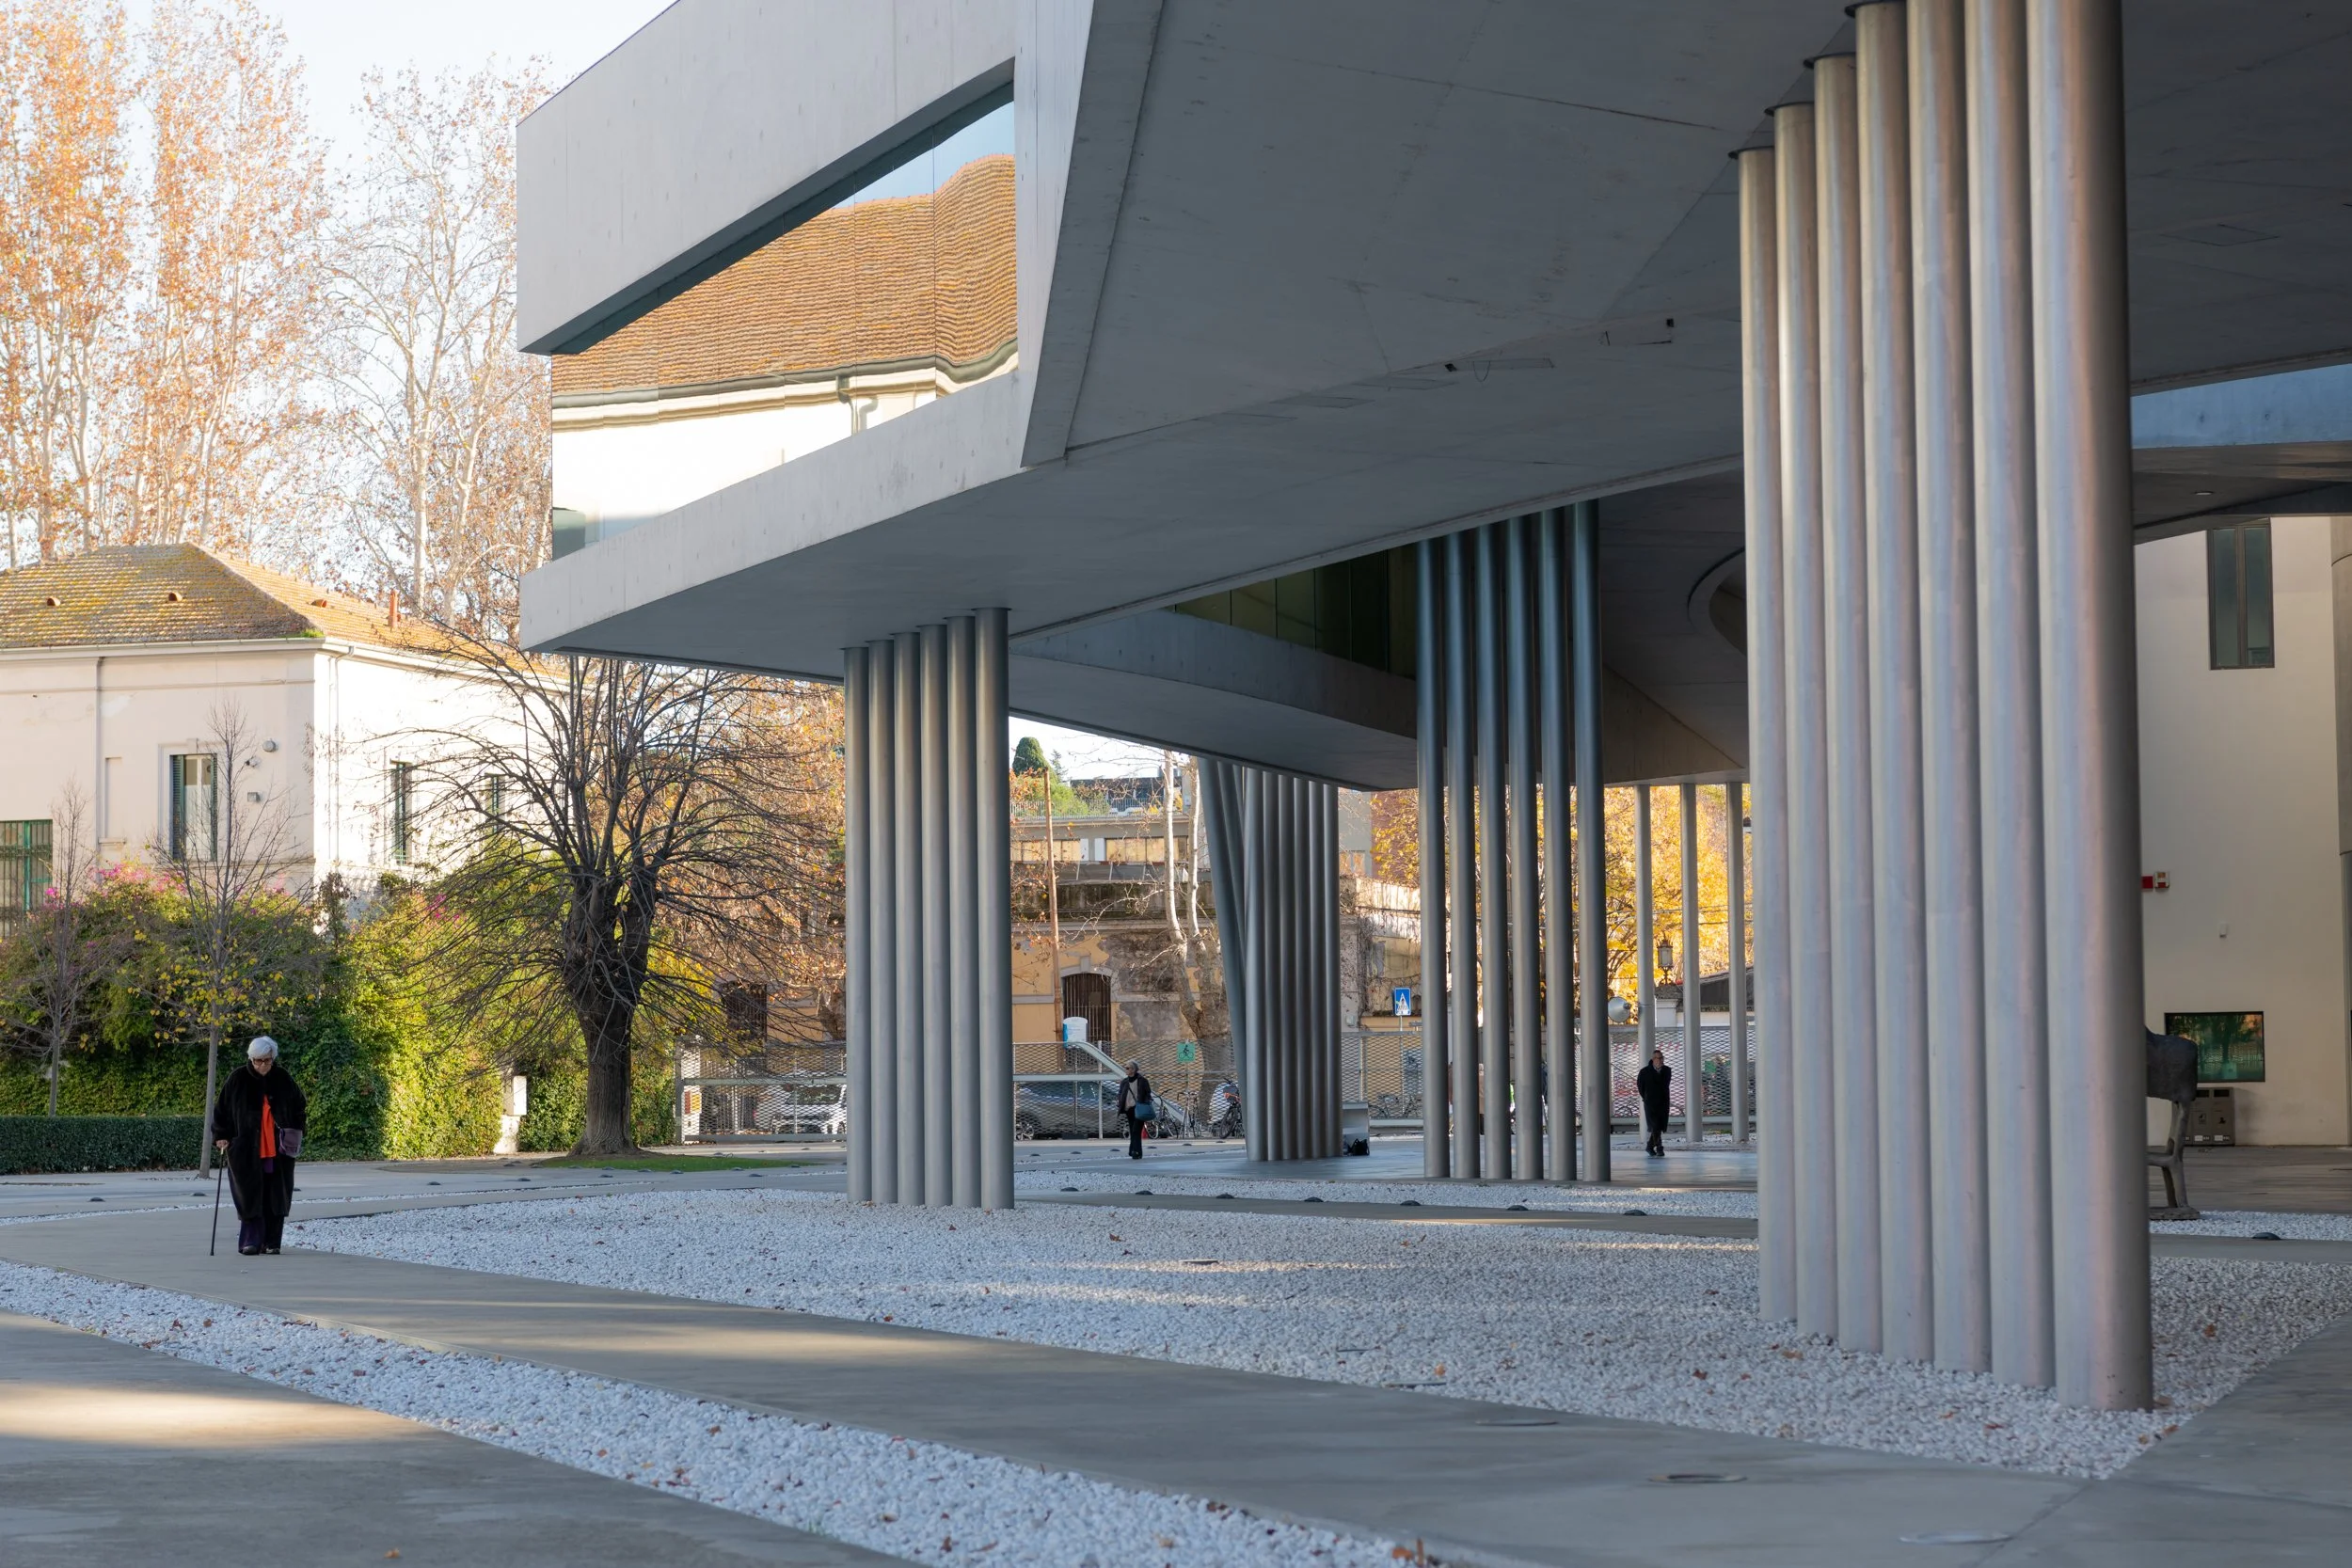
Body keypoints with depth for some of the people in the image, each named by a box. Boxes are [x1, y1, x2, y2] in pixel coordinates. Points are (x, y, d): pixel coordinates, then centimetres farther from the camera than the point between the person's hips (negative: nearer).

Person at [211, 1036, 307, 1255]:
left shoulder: (283, 1079, 3)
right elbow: (221, 1108, 3)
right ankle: (251, 1241, -4)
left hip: (277, 1149, 2)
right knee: (250, 1195, -6)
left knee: (275, 1195, 1)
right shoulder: (238, 1079, -2)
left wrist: (295, 1132, 6)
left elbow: (297, 1105, 15)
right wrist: (221, 1136, -6)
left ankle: (271, 1242, 7)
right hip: (246, 1149, -2)